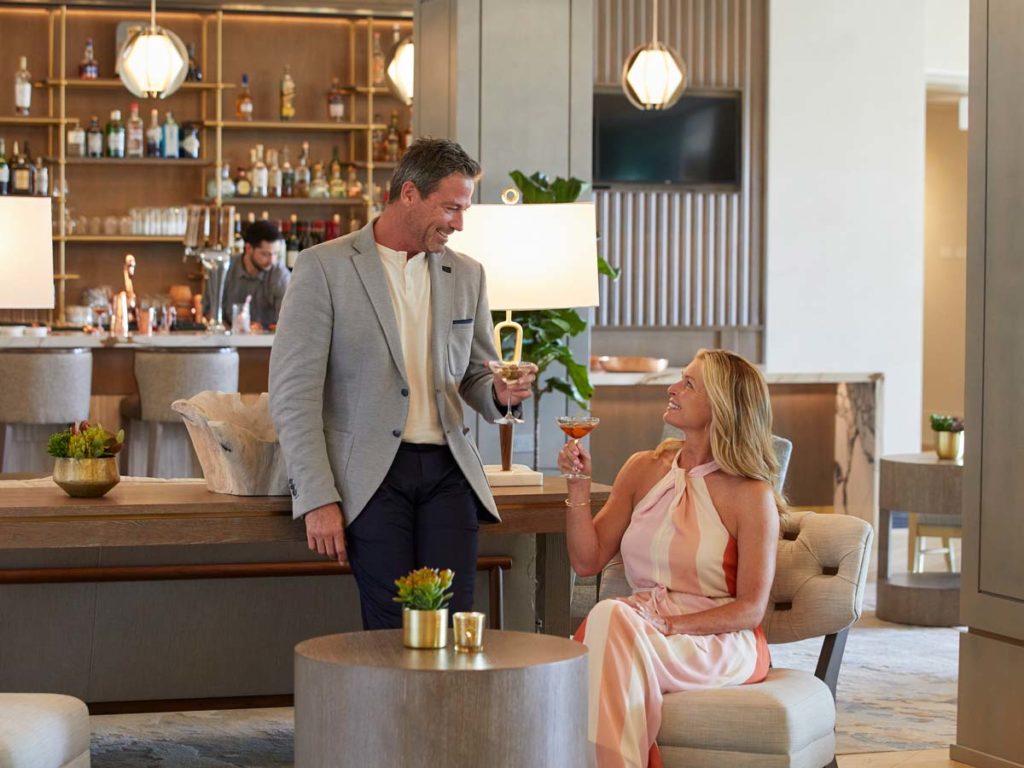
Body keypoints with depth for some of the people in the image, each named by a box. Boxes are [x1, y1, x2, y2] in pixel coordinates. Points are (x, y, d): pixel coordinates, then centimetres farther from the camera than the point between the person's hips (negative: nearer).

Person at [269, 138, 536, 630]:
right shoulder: (324, 268, -2)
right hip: (371, 473, -4)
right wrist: (317, 499, -11)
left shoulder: (466, 275, 14)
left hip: (447, 469, 4)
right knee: (393, 631, -9)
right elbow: (293, 394, -5)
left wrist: (499, 393, -3)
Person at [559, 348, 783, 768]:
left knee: (612, 623, -32)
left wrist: (672, 625, -18)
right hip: (641, 621, 4)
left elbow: (751, 609, -7)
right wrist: (578, 485, -1)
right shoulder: (644, 469, 10)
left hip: (720, 641, -4)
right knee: (605, 617, -32)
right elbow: (587, 560, 11)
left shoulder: (752, 495, -5)